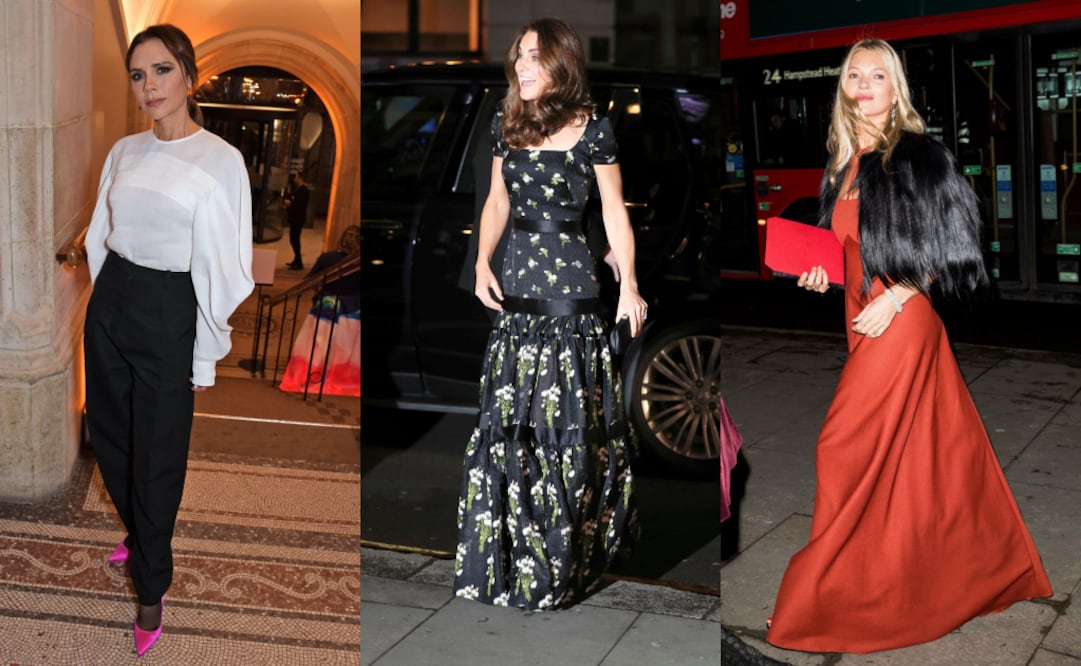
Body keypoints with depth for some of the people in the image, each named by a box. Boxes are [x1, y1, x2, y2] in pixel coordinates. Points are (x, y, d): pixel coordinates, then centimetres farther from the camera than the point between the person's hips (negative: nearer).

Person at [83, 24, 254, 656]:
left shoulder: (220, 161, -12)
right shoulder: (124, 153, 4)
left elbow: (221, 269, -11)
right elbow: (99, 234, 14)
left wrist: (205, 361, -10)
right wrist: (106, 301, 11)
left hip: (169, 313, -6)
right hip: (110, 302, 6)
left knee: (157, 455, 2)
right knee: (110, 435, 18)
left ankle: (153, 588, 19)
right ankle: (140, 533, 45)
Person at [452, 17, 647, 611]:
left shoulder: (593, 130, -6)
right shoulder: (506, 125, 7)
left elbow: (614, 211, -1)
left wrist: (628, 283, -8)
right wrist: (483, 262, 3)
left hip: (569, 285, -5)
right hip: (515, 281, 5)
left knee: (567, 420, -1)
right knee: (508, 416, 8)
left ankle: (568, 551, 12)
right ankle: (509, 550, 22)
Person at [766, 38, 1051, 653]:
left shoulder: (921, 154, -8)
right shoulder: (845, 163, 13)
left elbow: (949, 247, -10)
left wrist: (895, 297, -17)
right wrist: (823, 273, 3)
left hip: (902, 322, -8)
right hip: (863, 319, 8)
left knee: (847, 446, -8)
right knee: (924, 450, 13)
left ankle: (824, 597, 4)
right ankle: (994, 569, 28)